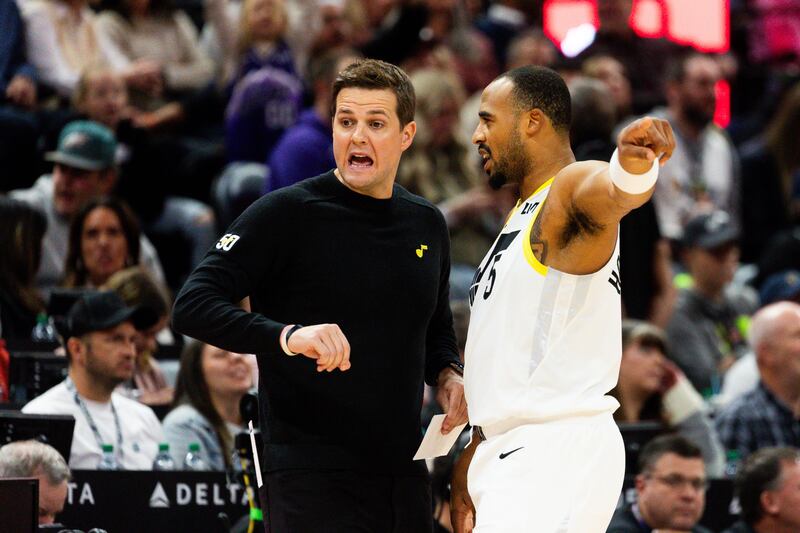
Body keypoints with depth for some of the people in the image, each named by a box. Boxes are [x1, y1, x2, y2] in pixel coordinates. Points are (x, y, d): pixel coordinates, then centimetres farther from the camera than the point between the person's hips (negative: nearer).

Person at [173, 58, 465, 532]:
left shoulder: (427, 225, 13)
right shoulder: (287, 213, -6)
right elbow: (192, 306, -13)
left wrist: (447, 373, 6)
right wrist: (285, 336, -28)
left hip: (403, 471, 6)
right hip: (311, 474, -6)